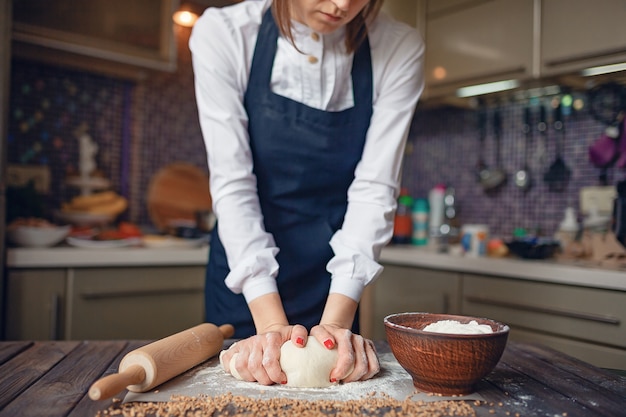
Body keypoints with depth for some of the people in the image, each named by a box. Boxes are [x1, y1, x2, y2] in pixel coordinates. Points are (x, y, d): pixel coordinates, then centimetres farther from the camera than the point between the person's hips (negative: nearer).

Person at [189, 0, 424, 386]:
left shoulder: (400, 49, -14)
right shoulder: (222, 33, -16)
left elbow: (375, 189, -16)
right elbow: (232, 184, -20)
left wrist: (337, 320, -24)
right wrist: (271, 322, -27)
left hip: (331, 281, 1)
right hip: (243, 275, 0)